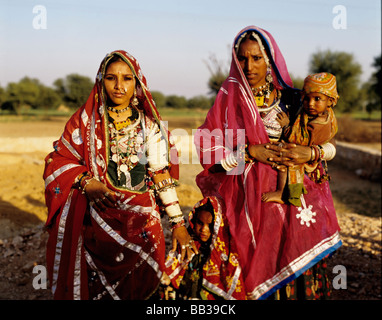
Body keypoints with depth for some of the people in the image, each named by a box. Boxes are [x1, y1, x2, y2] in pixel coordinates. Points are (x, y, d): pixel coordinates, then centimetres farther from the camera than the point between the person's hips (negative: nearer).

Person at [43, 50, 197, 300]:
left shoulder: (150, 124, 9)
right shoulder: (86, 120, 8)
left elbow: (162, 176, 8)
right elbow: (58, 162, 7)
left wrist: (178, 222, 4)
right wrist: (84, 182, -12)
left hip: (141, 215, 1)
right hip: (98, 217, -1)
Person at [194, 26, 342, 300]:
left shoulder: (292, 99, 6)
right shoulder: (230, 97, 4)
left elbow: (331, 146, 9)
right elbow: (206, 147, -4)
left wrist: (311, 152, -12)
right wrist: (249, 152, -14)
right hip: (249, 198, -1)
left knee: (297, 269, -5)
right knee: (259, 268, -5)